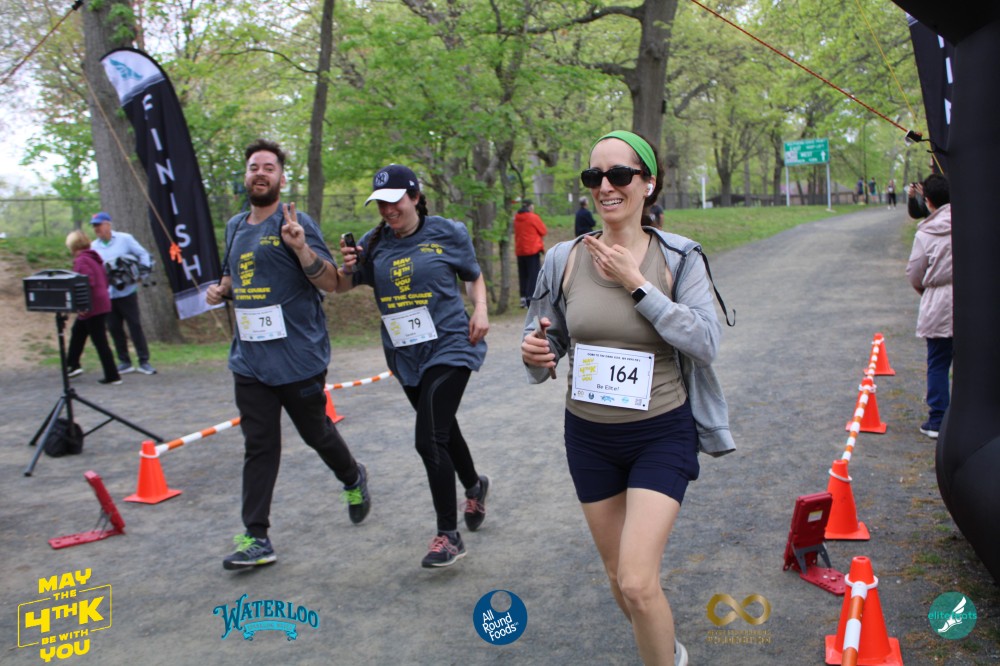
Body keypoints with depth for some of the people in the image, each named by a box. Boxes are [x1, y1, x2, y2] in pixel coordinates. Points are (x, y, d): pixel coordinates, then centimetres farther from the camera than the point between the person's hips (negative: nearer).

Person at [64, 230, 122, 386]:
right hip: (103, 303, 10)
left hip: (92, 307, -10)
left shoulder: (81, 260, -14)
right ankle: (73, 365, 30)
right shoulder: (94, 258, 14)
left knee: (100, 342, -5)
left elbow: (89, 282, -25)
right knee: (77, 332, 23)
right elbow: (105, 280, 18)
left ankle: (112, 376, -2)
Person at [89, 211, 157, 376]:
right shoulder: (94, 247, 10)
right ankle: (124, 362, 17)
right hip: (107, 295, 4)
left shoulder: (125, 239, -1)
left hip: (127, 291, -4)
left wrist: (141, 272, -11)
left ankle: (144, 361, 4)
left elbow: (143, 254, 1)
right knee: (114, 328, 6)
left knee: (135, 326, -2)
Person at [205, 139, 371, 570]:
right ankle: (256, 538, 8)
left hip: (299, 356, -5)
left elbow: (331, 283, -14)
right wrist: (221, 290, 6)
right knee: (258, 446, 4)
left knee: (316, 432, 12)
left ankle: (353, 479, 41)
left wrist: (300, 247, -29)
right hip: (250, 357, 5)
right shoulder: (235, 227, 12)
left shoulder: (295, 223, -8)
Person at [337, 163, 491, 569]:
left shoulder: (447, 233, -5)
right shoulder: (374, 243, 3)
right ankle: (474, 486, 50)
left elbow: (474, 277, 9)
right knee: (442, 430, 21)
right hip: (405, 355, 5)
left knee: (430, 440, -14)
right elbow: (340, 286, 0)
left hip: (449, 348, -5)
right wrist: (346, 266, -21)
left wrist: (480, 310, -8)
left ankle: (449, 536, 0)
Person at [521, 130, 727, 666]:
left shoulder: (678, 258, -9)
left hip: (661, 434, -3)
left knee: (638, 584, -15)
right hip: (588, 435, 3)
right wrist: (536, 355, -19)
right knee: (618, 576, 17)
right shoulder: (565, 259, -4)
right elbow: (545, 343, 4)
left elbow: (705, 345, -18)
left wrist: (637, 285, -22)